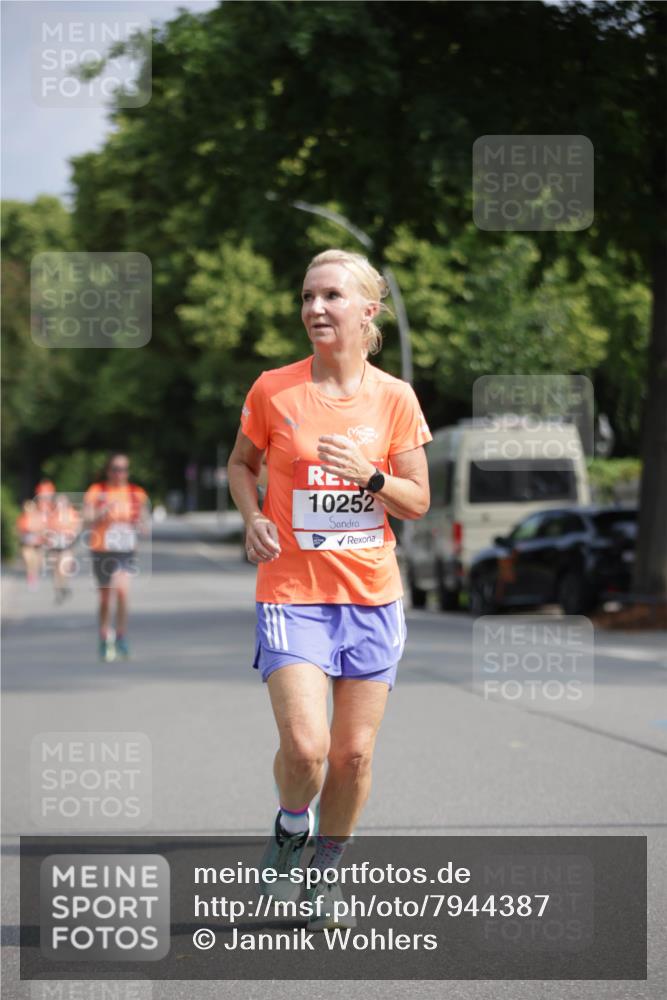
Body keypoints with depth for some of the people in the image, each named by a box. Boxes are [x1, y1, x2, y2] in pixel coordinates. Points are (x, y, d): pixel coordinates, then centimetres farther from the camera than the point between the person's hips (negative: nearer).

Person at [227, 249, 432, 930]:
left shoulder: (394, 398, 0)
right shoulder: (273, 390, -3)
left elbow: (418, 502, 4)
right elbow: (241, 463, 15)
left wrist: (372, 476, -16)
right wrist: (253, 518, -4)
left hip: (371, 594, 2)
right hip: (291, 592, -2)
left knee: (354, 753, 4)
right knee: (304, 746, -17)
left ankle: (328, 873, 26)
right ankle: (289, 830, 16)